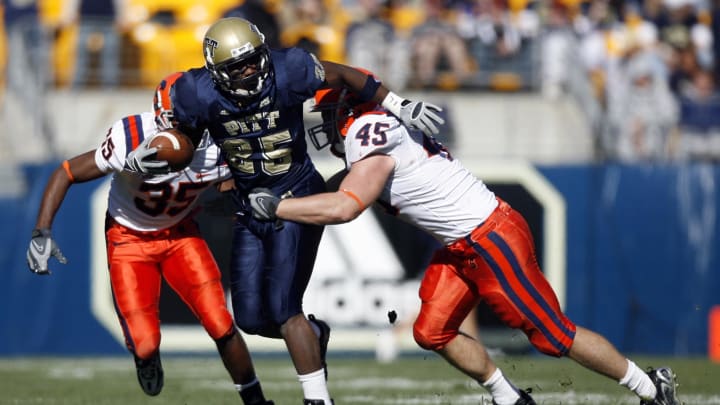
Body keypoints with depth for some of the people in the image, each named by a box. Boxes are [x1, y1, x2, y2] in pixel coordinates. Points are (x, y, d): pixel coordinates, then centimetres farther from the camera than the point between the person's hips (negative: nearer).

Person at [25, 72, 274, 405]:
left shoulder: (219, 149, -23)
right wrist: (41, 233, -27)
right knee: (145, 345, -10)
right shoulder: (131, 142, -32)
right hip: (129, 237, -2)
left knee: (222, 328, -12)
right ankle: (147, 357, 30)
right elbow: (66, 174, -21)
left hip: (181, 232, 2)